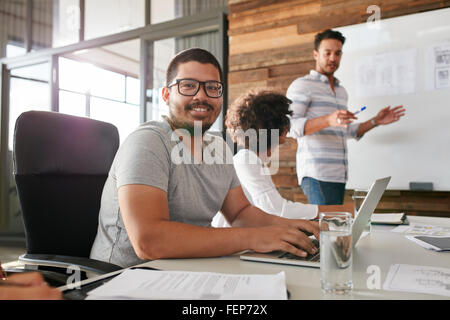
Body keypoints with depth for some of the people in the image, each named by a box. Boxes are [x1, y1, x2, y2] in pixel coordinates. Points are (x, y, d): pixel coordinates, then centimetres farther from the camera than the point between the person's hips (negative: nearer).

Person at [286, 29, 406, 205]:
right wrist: (328, 120, -26)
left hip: (339, 175, 7)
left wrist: (376, 121, 18)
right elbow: (291, 127, -13)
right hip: (316, 175, -7)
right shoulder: (301, 85, 0)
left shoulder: (341, 91, 25)